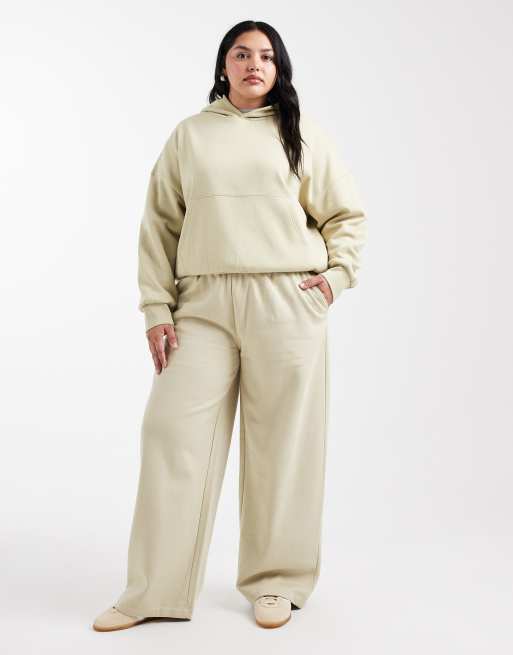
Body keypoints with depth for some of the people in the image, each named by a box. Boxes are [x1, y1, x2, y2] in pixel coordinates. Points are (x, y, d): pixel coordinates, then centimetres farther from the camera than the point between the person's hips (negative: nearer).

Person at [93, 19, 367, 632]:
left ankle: (275, 582, 17)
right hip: (203, 305, 1)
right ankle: (153, 591, 6)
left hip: (286, 305, -1)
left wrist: (338, 273, 1)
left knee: (280, 442, 2)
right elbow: (160, 224, 9)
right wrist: (157, 309, 1)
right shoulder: (189, 135, 12)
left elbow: (347, 214, 16)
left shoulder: (300, 134, 11)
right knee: (173, 435, -4)